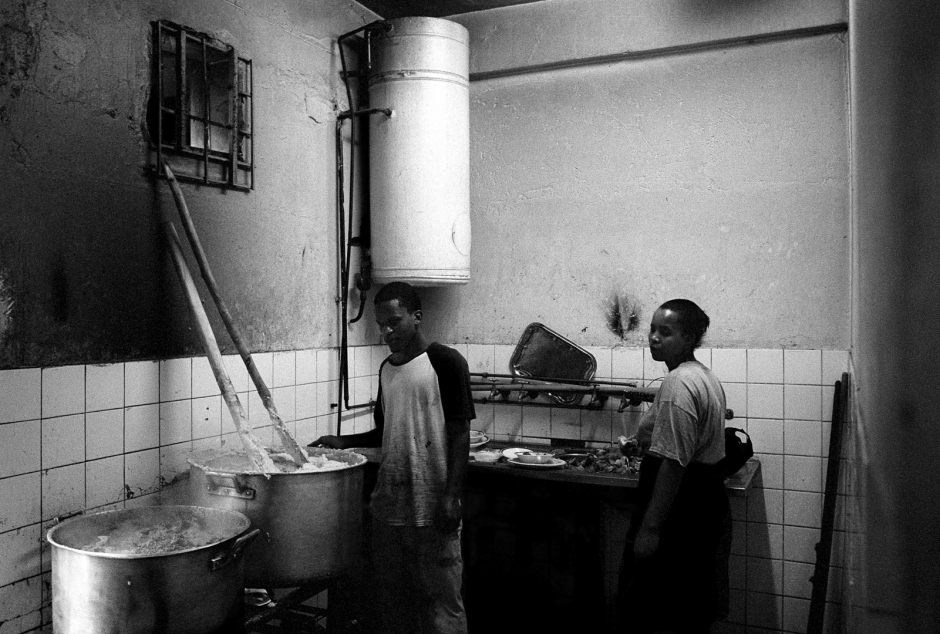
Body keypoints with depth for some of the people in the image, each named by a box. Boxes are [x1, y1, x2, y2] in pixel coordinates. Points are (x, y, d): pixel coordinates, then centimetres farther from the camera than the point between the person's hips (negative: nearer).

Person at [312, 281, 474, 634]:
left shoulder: (446, 363, -8)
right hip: (389, 504, 7)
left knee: (441, 597, 2)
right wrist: (343, 442, 6)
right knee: (392, 599, 15)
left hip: (432, 508, -6)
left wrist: (452, 496, -16)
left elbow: (459, 433, -10)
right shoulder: (387, 369, 12)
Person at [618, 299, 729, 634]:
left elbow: (674, 463, -24)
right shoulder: (706, 377, 13)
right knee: (694, 606, 22)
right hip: (708, 496, 11)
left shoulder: (677, 384, -20)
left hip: (680, 504, -10)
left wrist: (650, 528, -23)